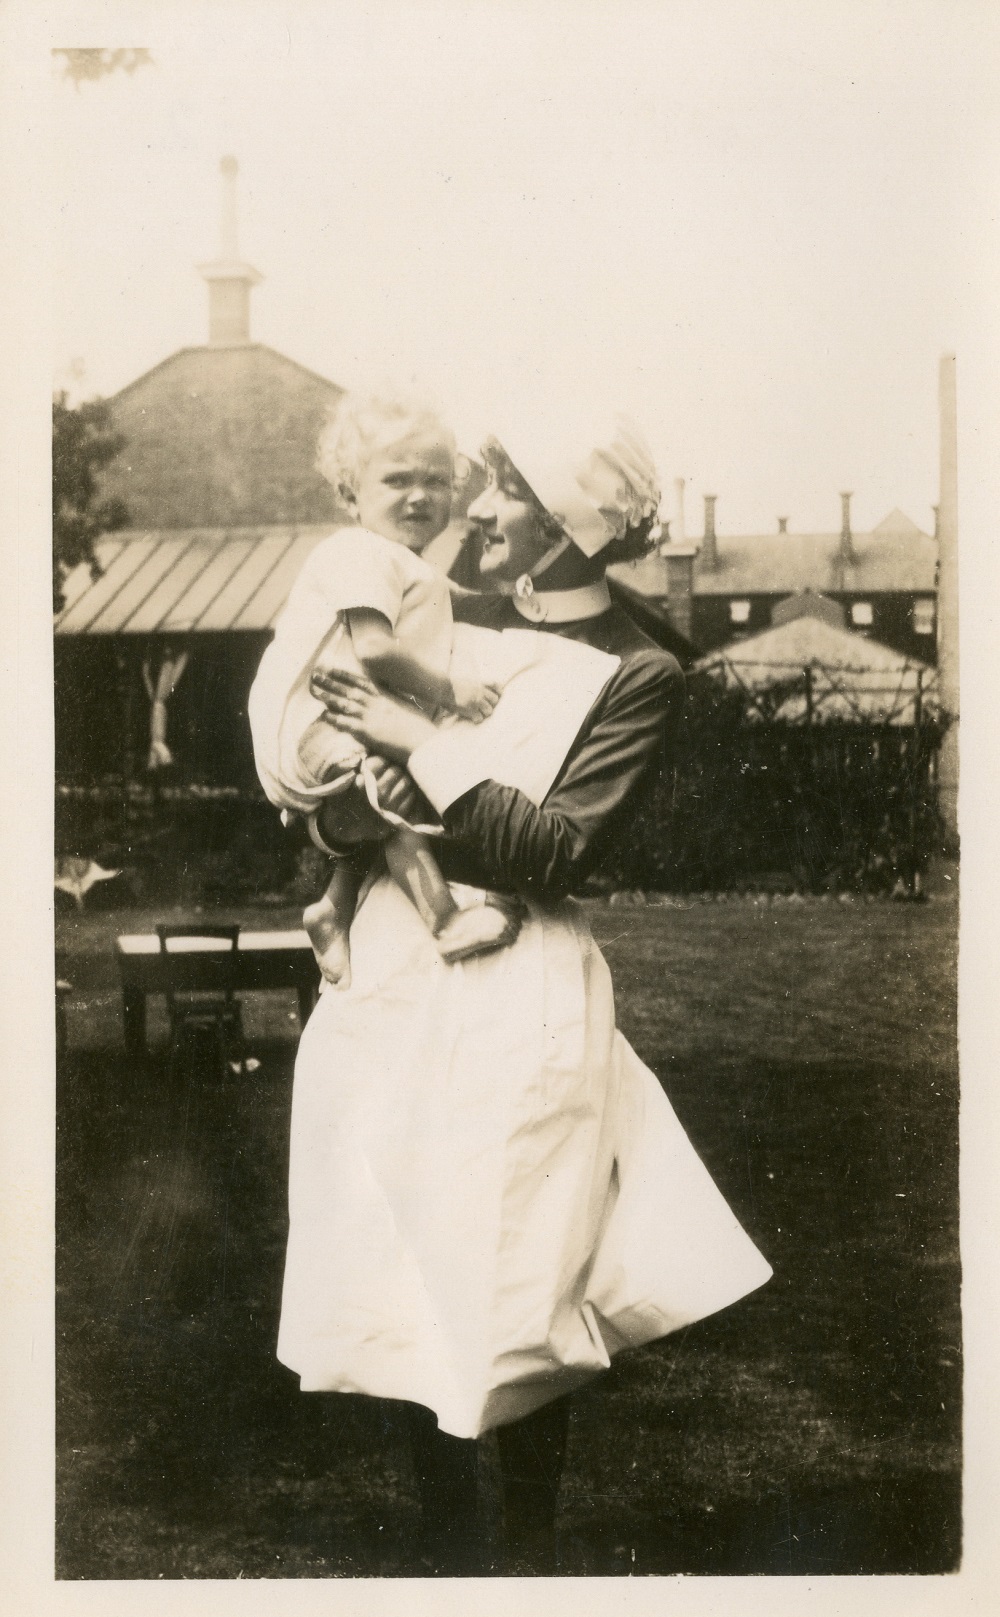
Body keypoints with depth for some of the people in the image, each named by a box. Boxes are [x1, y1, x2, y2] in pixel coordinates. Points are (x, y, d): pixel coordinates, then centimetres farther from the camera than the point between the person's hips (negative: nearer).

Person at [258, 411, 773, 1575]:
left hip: (517, 993, -5)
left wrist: (422, 748, -16)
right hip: (393, 965, 5)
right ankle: (444, 1550, 24)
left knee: (512, 1290, 1)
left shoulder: (640, 678, -6)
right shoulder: (455, 619, 10)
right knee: (411, 1273, 9)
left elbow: (554, 850, -16)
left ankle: (530, 1555, 19)